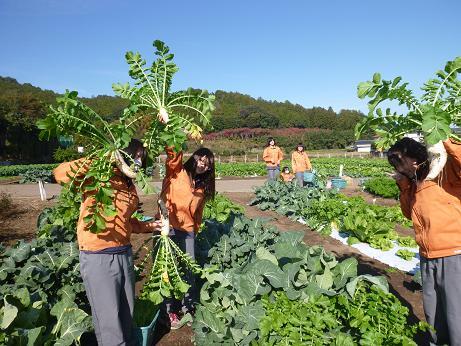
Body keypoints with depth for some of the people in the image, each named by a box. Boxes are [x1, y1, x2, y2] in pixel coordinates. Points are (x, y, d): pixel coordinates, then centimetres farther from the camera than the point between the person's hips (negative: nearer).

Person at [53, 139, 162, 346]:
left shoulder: (130, 187, 12)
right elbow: (60, 174, -25)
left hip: (124, 254, 7)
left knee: (127, 312, 20)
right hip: (98, 258, -7)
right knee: (109, 319, 5)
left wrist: (150, 226, 12)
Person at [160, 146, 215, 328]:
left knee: (189, 271, 10)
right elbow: (173, 156, -22)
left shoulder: (202, 187, 13)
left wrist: (196, 229, 13)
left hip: (187, 232, 5)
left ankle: (187, 308, 31)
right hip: (167, 228, -4)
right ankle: (170, 310, 24)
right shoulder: (177, 172, -2)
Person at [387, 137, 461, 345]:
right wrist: (404, 186, 4)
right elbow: (409, 213, 15)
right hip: (427, 258, 8)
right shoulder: (415, 183, 10)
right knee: (432, 313, 22)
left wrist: (444, 144, -25)